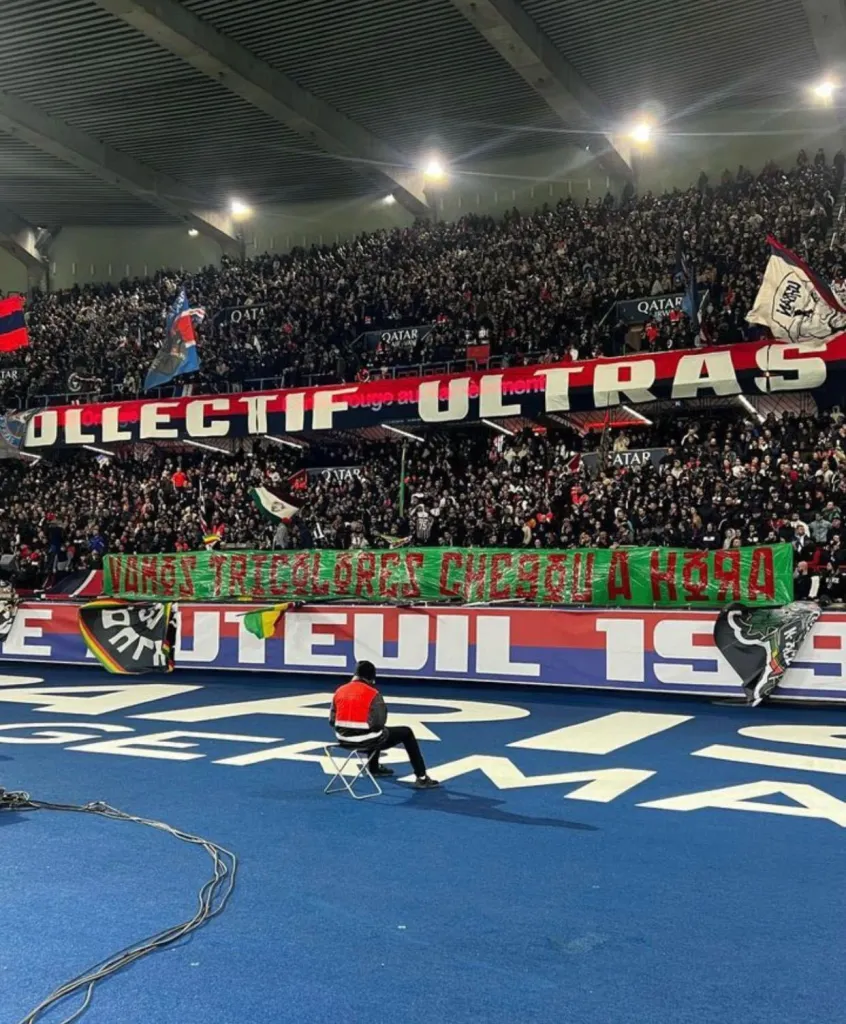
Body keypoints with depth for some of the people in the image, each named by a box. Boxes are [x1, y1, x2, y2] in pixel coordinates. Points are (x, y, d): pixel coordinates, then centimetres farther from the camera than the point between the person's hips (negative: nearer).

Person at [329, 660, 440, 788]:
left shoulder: (340, 691, 4)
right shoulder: (373, 694, -12)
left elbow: (332, 721, 7)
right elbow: (378, 724, -16)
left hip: (343, 739, 6)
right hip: (366, 740, -6)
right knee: (406, 732, 12)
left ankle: (374, 767, 54)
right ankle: (422, 778, 11)